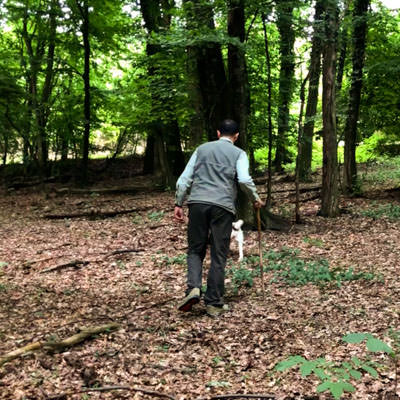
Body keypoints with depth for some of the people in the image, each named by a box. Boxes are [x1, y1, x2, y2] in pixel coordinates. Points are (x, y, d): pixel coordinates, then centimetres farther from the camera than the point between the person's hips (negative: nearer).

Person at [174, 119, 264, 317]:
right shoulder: (238, 153, 9)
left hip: (198, 203, 2)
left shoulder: (202, 149, 18)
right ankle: (214, 303, 9)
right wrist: (255, 198, 7)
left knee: (195, 250, 12)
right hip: (223, 206, -2)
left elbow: (184, 178, 12)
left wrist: (178, 204, 15)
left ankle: (193, 288, -10)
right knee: (218, 256, 5)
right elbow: (244, 179, -8)